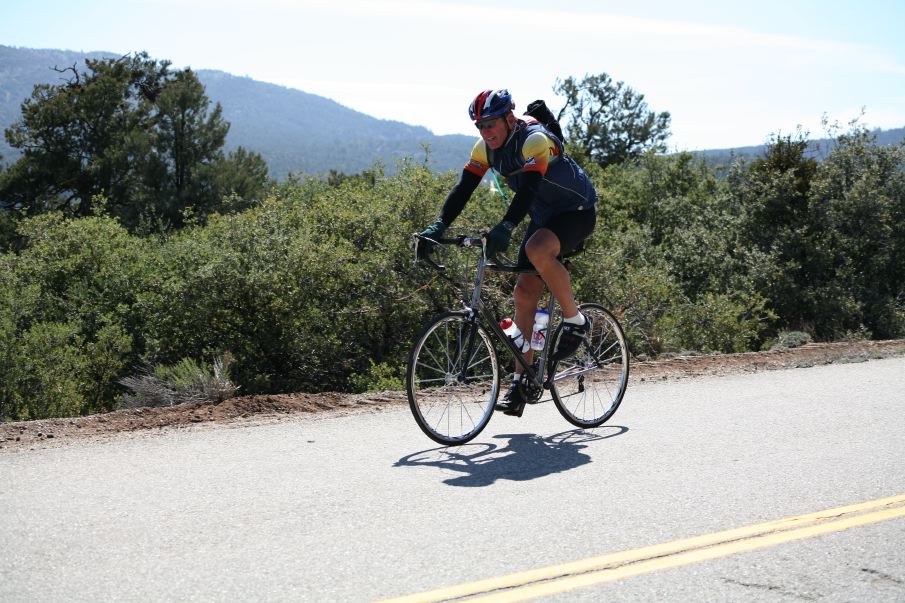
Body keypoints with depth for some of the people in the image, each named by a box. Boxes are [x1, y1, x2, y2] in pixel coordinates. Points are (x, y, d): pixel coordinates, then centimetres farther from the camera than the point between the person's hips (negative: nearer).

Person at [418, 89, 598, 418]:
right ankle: (521, 381, -2)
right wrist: (439, 226, -26)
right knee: (525, 292, -4)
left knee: (537, 250, -37)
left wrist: (505, 227, -54)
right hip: (543, 217, 7)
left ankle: (575, 321, -15)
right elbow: (463, 188, -12)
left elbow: (529, 187, -40)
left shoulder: (535, 140, -27)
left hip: (577, 212, -7)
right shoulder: (485, 148, -6)